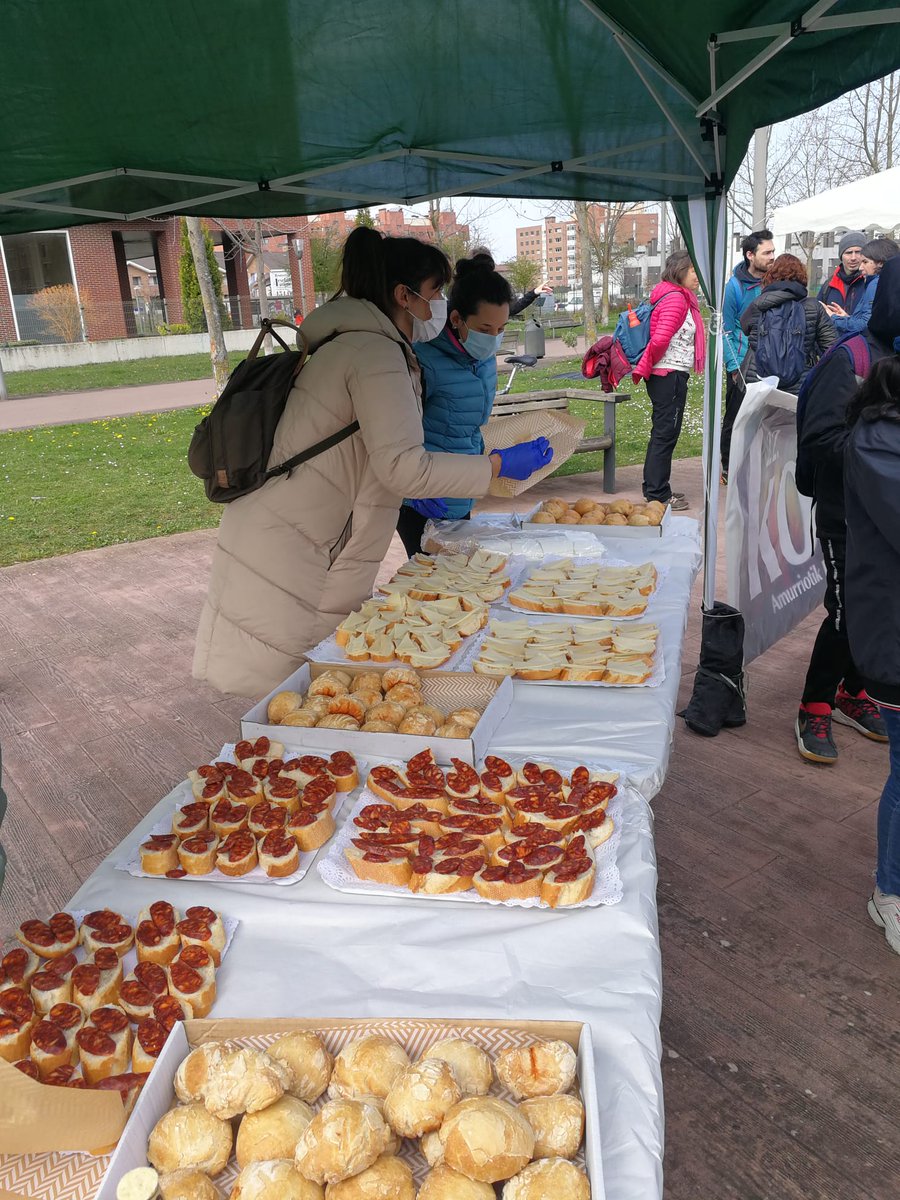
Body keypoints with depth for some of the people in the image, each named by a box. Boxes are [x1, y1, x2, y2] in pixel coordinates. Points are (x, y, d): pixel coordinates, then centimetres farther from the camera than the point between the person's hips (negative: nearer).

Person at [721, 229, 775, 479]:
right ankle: (729, 468, 17)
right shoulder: (735, 285, -7)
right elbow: (725, 330, -6)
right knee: (735, 420, 5)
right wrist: (734, 366, -12)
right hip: (742, 365, -4)